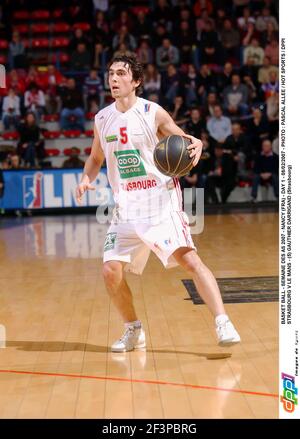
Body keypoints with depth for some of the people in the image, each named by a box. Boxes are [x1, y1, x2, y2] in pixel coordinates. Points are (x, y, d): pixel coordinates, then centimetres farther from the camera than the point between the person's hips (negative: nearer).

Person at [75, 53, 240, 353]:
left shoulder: (152, 113, -5)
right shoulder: (102, 119, 6)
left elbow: (184, 142, 1)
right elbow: (96, 158, 20)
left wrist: (196, 145, -23)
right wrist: (86, 179, 0)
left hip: (161, 201, -4)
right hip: (126, 207, 4)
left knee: (188, 258, -19)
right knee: (110, 271, -4)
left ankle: (223, 323, -14)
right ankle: (133, 331, 17)